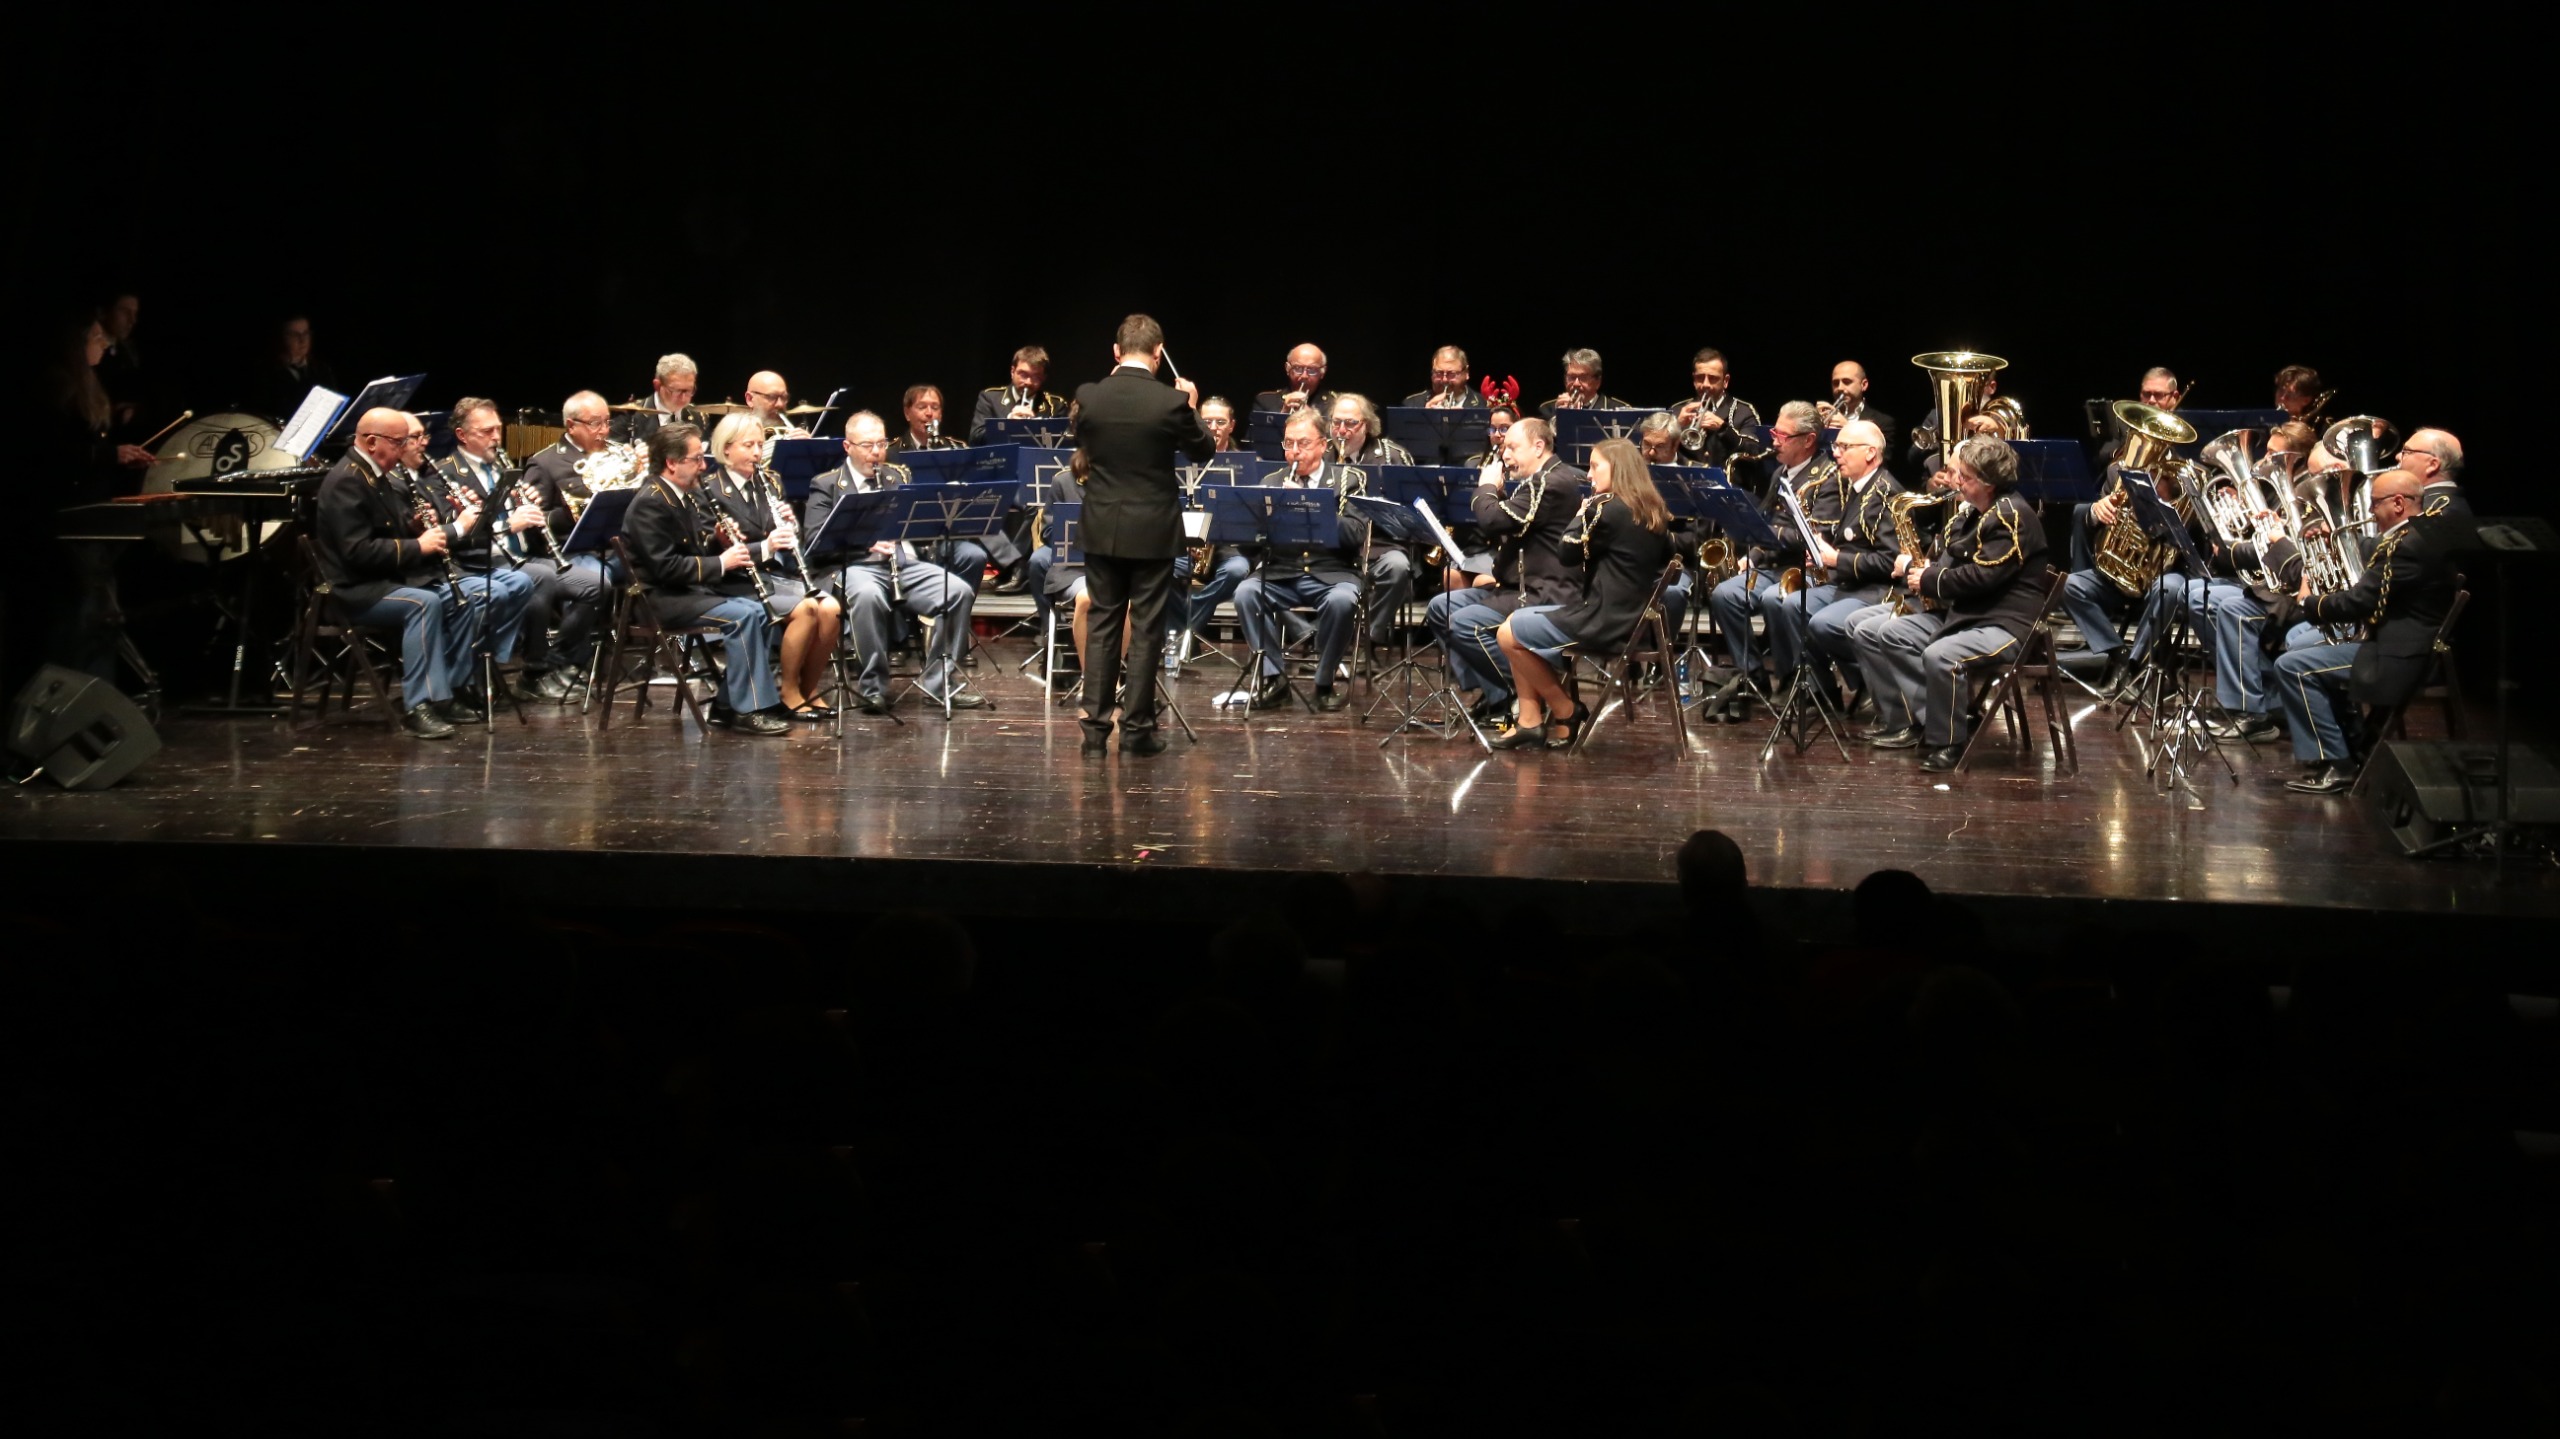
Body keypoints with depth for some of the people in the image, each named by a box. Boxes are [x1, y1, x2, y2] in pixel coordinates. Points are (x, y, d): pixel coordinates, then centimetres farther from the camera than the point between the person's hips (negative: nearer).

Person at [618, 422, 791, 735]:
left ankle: (727, 703, -2)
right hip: (664, 597, -9)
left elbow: (701, 547, 21)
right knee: (742, 615, -25)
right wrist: (720, 563, -21)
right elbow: (664, 567, -24)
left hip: (697, 586, 9)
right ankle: (749, 709, -21)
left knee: (761, 611, -7)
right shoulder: (650, 504, -17)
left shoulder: (691, 494, 11)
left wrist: (721, 541, -3)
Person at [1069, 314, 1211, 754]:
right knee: (1146, 627, 4)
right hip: (1153, 530, -2)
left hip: (1102, 528, 3)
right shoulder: (1172, 401, -14)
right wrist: (1192, 407, 17)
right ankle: (1136, 729, 6)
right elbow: (1202, 451, 2)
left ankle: (1095, 727, 8)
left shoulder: (1087, 396, -6)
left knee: (1101, 624, 10)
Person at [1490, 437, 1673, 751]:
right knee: (1518, 620, 20)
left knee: (1508, 634, 2)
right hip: (1632, 616, 10)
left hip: (1606, 620, -10)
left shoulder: (1609, 510, -17)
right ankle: (1530, 722, 14)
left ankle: (1567, 714, 8)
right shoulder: (1653, 513, 8)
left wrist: (1581, 516, 8)